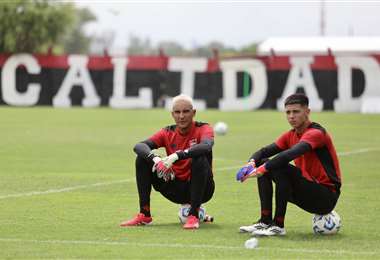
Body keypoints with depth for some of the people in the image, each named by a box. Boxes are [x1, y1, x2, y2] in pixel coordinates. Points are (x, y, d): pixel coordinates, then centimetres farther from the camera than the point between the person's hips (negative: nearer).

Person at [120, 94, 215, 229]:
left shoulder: (203, 129, -9)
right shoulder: (168, 133, 0)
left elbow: (206, 146, -34)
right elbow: (139, 146, -15)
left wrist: (177, 156, -45)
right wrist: (155, 158, -37)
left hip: (201, 189, -4)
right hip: (176, 190, 4)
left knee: (200, 159, -34)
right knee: (142, 159, -9)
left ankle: (194, 216, -28)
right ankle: (144, 215, -8)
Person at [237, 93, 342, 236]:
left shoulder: (316, 133, -17)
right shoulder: (290, 135, 9)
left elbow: (290, 154, -32)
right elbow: (265, 151, 5)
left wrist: (262, 169, -35)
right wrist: (252, 163, -18)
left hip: (327, 196, -8)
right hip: (307, 192, 8)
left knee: (282, 168, -28)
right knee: (263, 163, 2)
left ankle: (278, 225, -22)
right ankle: (265, 221, -3)